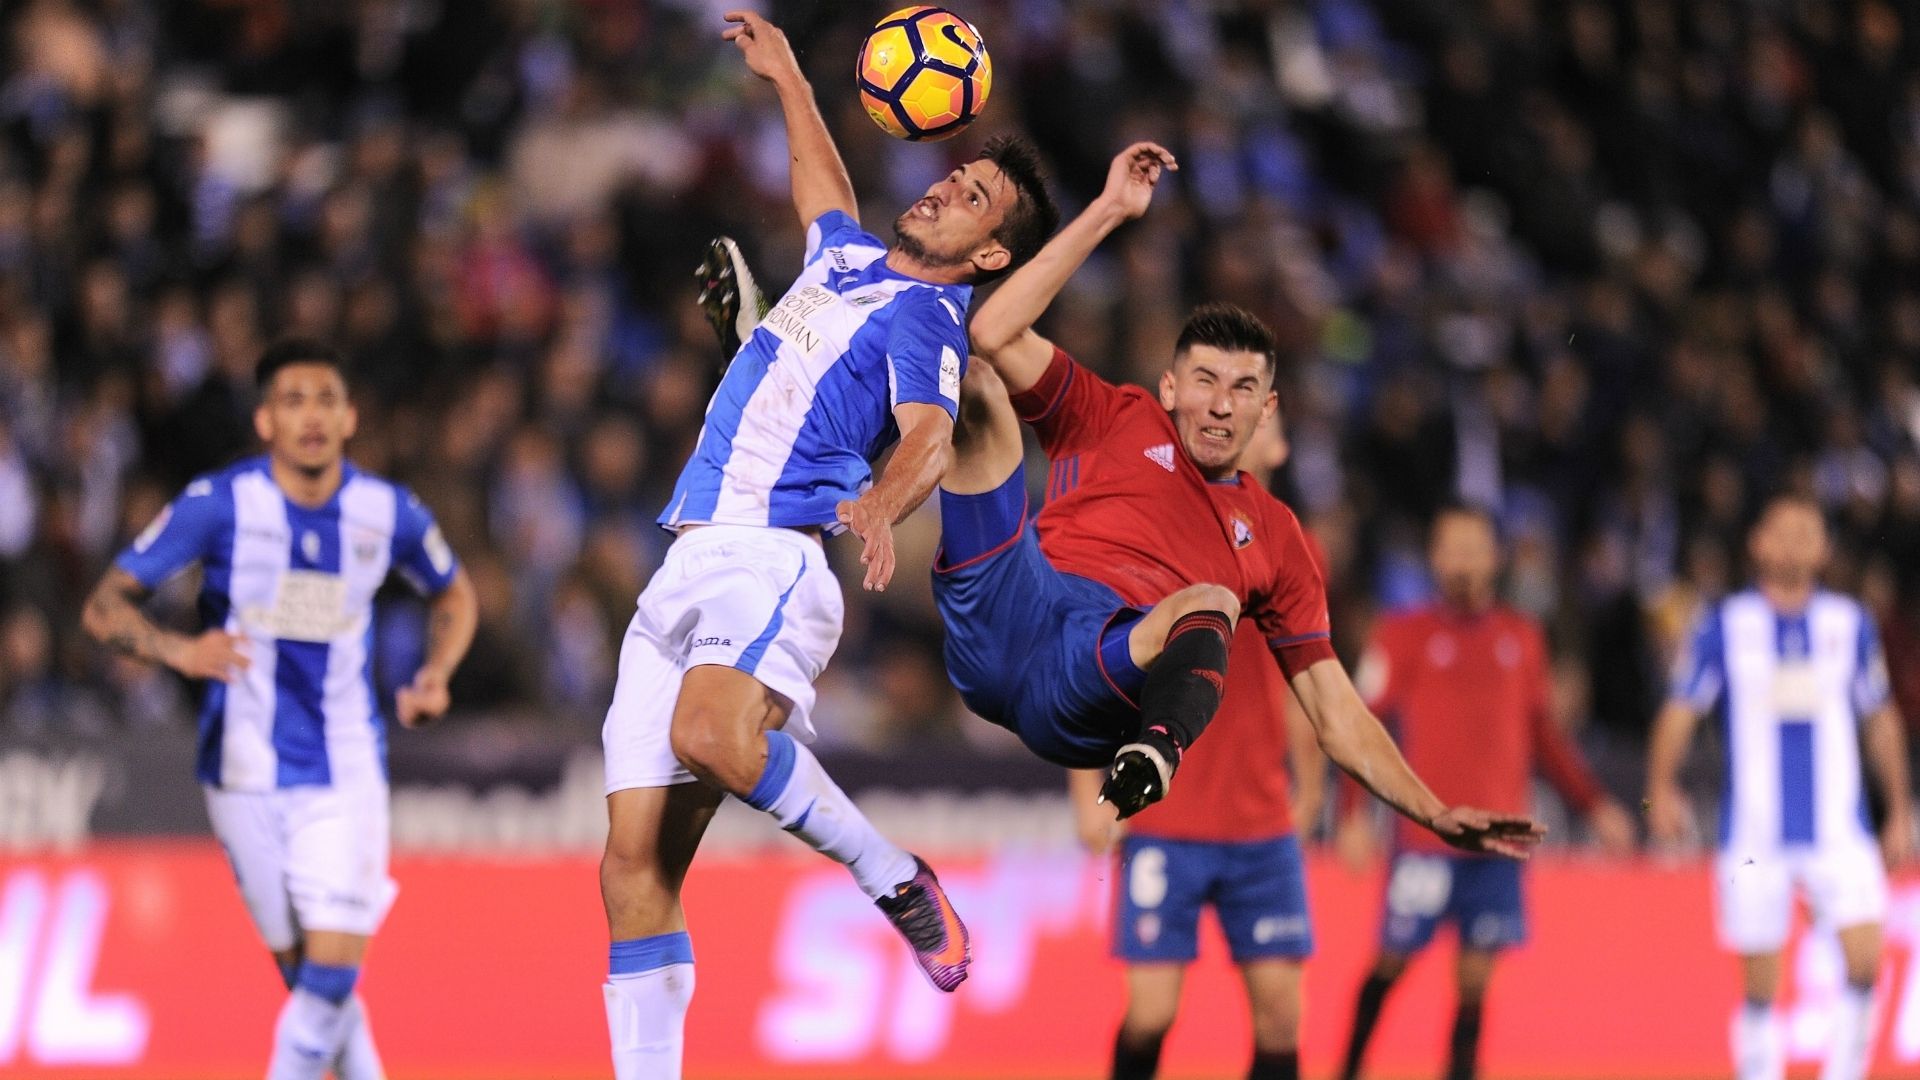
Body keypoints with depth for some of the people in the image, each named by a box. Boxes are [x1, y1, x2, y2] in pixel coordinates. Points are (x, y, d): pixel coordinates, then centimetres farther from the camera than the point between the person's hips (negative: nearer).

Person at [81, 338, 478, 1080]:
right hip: (246, 772, -1)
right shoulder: (219, 505, -10)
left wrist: (435, 675, 0)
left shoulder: (387, 512, -3)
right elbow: (105, 606, -8)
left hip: (345, 770, 1)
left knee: (335, 963, -13)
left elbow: (453, 596, 19)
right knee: (302, 970, 3)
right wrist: (177, 651, -28)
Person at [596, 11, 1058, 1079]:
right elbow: (823, 185, 47)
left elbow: (931, 439, -20)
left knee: (710, 734, -38)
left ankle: (896, 879, -16)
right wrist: (788, 77, 57)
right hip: (685, 570, 8)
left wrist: (882, 506, -39)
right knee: (635, 863, -4)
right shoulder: (847, 258, 24)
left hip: (773, 559, -8)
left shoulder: (925, 320, 0)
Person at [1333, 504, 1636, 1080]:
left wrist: (1594, 805, 16)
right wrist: (1354, 816, -13)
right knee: (1393, 959, 1)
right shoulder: (1404, 635, 0)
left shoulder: (1522, 637, 12)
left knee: (1475, 977, 2)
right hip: (1424, 840, -3)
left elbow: (1542, 735, 20)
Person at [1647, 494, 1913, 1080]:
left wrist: (1900, 811, 18)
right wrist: (1661, 788, -15)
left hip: (1838, 828, 1)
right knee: (1760, 982, 1)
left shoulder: (1851, 624, 9)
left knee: (1865, 955, -16)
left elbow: (1881, 720, 17)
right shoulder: (1724, 625, 3)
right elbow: (1680, 711, 0)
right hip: (1754, 832, -1)